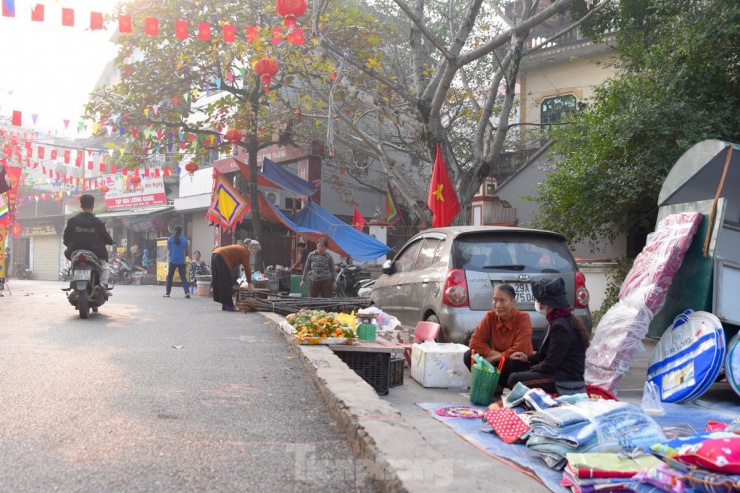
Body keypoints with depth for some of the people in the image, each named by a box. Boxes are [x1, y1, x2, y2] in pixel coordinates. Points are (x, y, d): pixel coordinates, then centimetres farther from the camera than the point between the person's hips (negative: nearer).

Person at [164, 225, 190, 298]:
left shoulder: (170, 239, -2)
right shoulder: (184, 239, -1)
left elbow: (168, 249, 6)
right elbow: (186, 249, 7)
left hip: (172, 261, -1)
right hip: (181, 262, 1)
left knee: (169, 277, 11)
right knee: (183, 277, 3)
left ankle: (167, 293, 12)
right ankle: (187, 293, -8)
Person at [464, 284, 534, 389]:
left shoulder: (523, 318, -19)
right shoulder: (490, 316, -8)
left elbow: (519, 350, -24)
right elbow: (474, 342, -11)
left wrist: (494, 357, -20)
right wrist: (494, 353, -23)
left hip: (521, 364, -4)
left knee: (515, 362, -38)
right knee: (469, 356, -18)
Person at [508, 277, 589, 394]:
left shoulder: (560, 326, -21)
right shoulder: (563, 321, 11)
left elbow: (550, 364, -19)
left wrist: (531, 370, -3)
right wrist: (528, 358, 13)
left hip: (566, 382, -11)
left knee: (515, 379, -16)